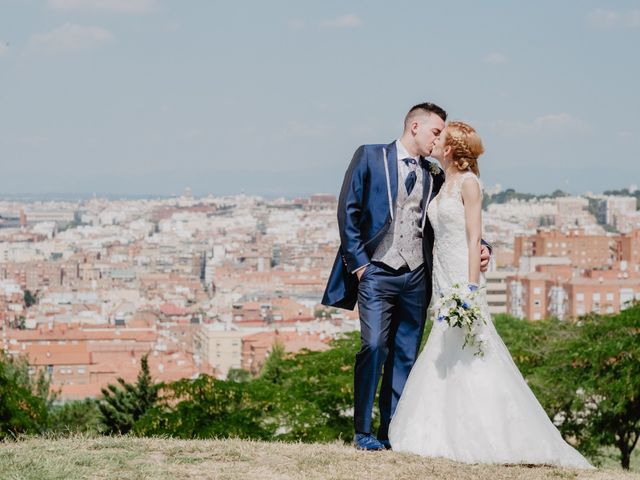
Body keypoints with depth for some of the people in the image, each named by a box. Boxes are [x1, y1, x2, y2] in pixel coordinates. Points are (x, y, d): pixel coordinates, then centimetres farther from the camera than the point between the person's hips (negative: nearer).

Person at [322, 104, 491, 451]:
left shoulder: (435, 175, 14)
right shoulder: (370, 158, 2)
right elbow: (348, 210, -2)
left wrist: (478, 249, -3)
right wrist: (358, 261, -8)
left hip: (416, 276, 5)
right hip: (376, 272, -4)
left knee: (405, 355, 5)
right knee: (374, 347, -13)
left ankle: (393, 431, 11)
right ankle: (363, 431, -5)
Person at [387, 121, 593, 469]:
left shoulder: (468, 183, -8)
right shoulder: (443, 184, 14)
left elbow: (474, 239, -13)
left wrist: (471, 289, -19)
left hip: (461, 279, -8)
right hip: (442, 282, 8)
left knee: (470, 359, -8)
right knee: (446, 361, 7)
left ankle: (498, 439, -2)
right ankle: (453, 437, 12)